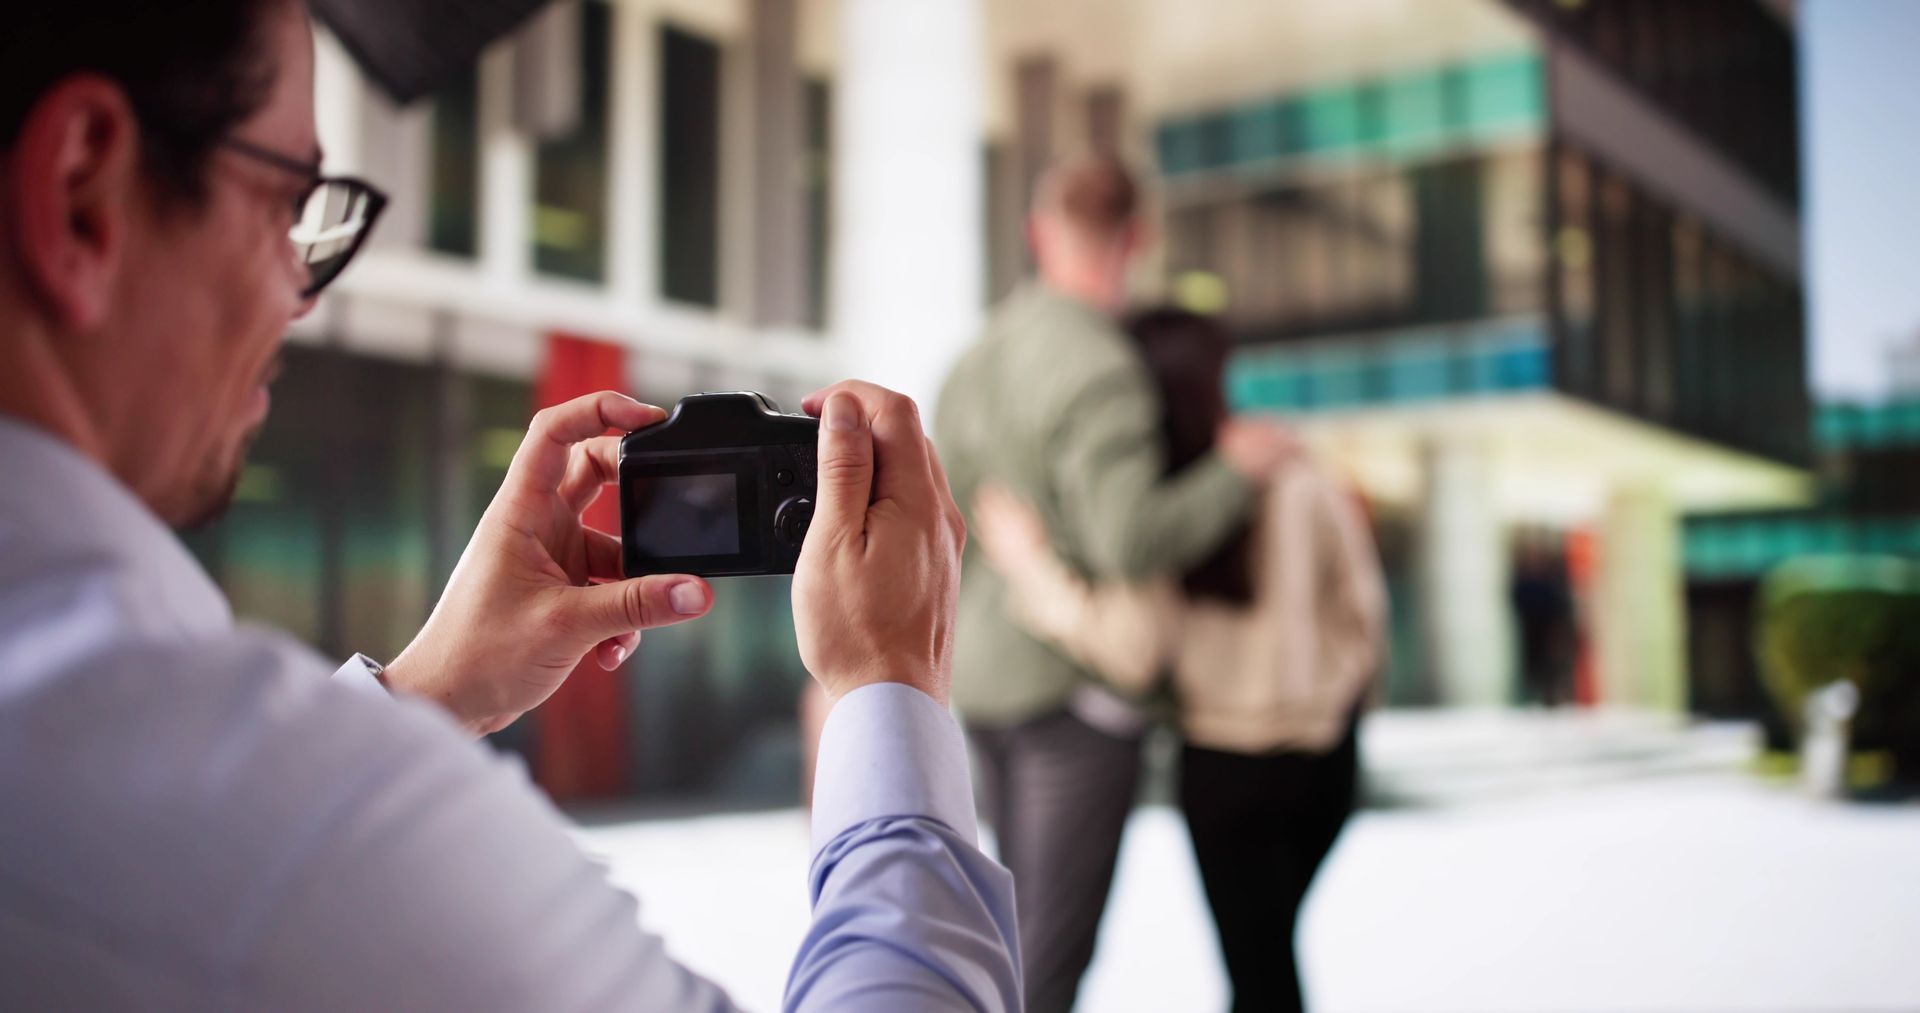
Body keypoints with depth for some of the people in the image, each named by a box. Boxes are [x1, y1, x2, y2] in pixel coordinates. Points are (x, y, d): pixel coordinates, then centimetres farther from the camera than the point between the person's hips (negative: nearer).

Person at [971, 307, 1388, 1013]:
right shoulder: (1299, 484, -7)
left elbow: (1131, 652, -21)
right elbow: (1362, 611, 0)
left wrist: (1029, 564, -15)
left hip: (1228, 763, -4)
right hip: (1323, 754, 4)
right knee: (1271, 935, 22)